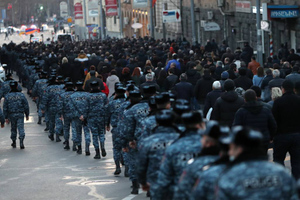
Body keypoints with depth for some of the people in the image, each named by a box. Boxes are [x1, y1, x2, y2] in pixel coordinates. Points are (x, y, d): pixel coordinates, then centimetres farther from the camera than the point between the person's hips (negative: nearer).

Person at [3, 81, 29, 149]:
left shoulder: (7, 96, -1)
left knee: (13, 129, 16)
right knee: (21, 128, -4)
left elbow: (5, 108, -1)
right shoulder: (21, 95, -4)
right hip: (20, 115, -1)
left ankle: (14, 142, 23)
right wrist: (27, 115, 8)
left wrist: (6, 117, 4)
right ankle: (21, 142, -18)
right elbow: (26, 106, -1)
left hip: (11, 115, 1)